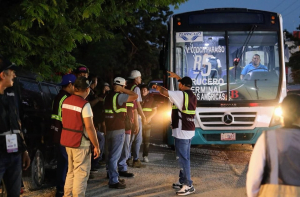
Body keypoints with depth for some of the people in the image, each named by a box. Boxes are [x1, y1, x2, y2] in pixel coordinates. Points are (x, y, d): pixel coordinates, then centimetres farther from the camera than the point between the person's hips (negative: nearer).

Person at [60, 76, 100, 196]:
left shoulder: (66, 101, 7)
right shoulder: (84, 105, -16)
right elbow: (89, 127, -19)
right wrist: (96, 146, -13)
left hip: (67, 142, 8)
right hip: (80, 144, -8)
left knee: (71, 172, 18)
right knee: (81, 173, -2)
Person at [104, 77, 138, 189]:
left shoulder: (108, 96, 12)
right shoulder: (119, 96, -15)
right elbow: (135, 96, -18)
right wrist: (123, 90, -10)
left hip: (109, 129, 9)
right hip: (118, 129, -9)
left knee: (111, 155, 16)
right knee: (115, 156, -5)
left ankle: (112, 178, 25)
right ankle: (114, 181, -1)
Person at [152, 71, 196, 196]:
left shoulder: (181, 95, -16)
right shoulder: (191, 95, 11)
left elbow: (164, 92, -15)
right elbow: (186, 84, 32)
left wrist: (158, 87, 6)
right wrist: (176, 77, 39)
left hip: (182, 131, -9)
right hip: (189, 130, 9)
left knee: (183, 158, -7)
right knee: (184, 157, 17)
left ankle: (189, 186, -6)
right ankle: (183, 181, 25)